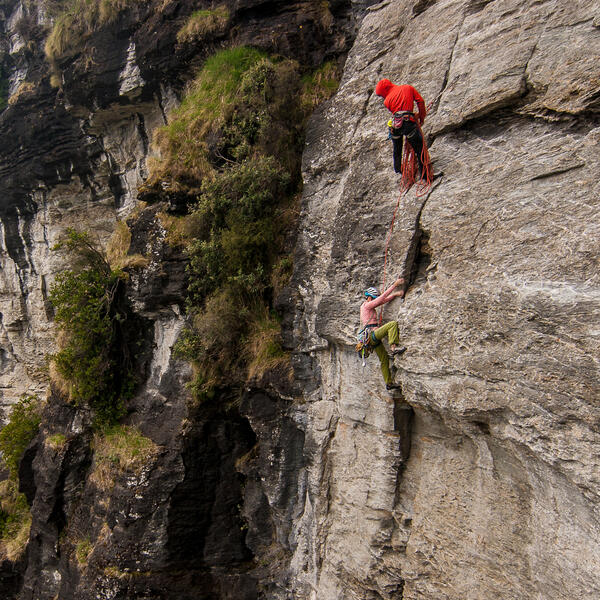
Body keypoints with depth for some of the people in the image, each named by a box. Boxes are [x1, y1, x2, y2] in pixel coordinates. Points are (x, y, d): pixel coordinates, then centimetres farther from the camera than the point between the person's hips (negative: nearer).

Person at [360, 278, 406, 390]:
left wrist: (395, 294, 7)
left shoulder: (368, 305, 22)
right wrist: (395, 284, -8)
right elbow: (382, 297, -10)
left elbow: (383, 300, 20)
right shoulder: (367, 305, -5)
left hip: (374, 337, 10)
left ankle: (389, 383, 17)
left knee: (384, 359, 13)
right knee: (393, 324, -25)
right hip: (372, 334, -10)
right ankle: (394, 347, -34)